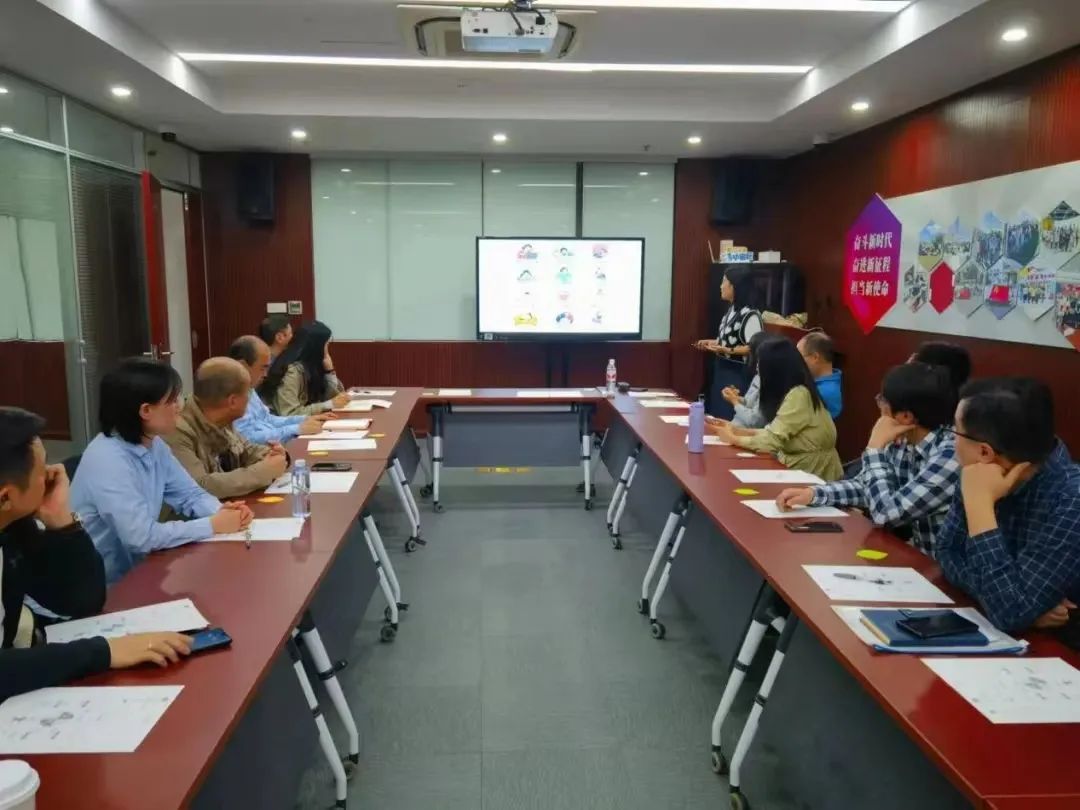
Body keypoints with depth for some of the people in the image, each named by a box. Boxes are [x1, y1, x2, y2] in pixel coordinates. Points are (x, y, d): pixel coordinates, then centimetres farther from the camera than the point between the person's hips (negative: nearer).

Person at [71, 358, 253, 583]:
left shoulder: (155, 445, 0)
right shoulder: (108, 460, -26)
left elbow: (190, 494, 5)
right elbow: (141, 536, -30)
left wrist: (220, 511, -16)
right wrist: (213, 525, -23)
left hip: (136, 570, 7)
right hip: (101, 584, -7)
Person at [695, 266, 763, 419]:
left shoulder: (750, 314, -20)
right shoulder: (731, 310, 9)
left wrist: (727, 351, -28)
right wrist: (712, 343, 10)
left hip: (738, 375, -9)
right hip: (722, 371, 9)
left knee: (730, 418, -5)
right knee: (717, 415, 15)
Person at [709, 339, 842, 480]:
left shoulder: (798, 396, -21)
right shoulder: (795, 392, 6)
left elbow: (771, 441, -23)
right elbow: (773, 432, 10)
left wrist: (732, 438, -9)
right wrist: (737, 431, 7)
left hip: (811, 475, -7)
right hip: (799, 469, 7)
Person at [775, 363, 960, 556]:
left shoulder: (951, 454, -26)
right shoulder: (902, 442, -3)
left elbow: (886, 514, -27)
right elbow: (864, 486, 10)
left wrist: (875, 448, -18)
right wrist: (812, 493, -6)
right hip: (916, 555, 6)